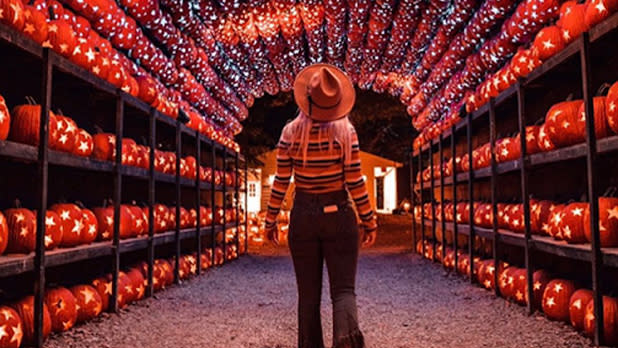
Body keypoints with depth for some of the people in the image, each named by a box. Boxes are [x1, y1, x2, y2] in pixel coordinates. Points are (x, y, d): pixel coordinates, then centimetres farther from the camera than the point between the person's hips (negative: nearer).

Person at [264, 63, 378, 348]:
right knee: (343, 289, 2)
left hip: (303, 217, 1)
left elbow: (280, 183, -3)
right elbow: (355, 182, -8)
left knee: (308, 294, 13)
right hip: (339, 216, -1)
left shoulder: (291, 132, -4)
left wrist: (270, 221, 8)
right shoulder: (345, 131, -6)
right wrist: (369, 221, 1)